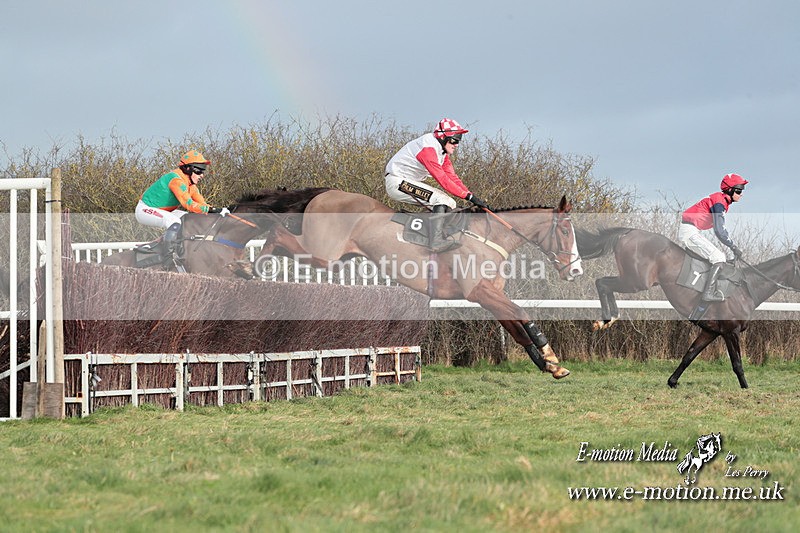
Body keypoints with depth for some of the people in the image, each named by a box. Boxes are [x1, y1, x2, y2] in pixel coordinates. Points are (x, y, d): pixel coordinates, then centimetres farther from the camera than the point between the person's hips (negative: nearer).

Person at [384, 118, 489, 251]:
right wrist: (468, 196, -30)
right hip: (397, 183, -10)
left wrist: (473, 198, -7)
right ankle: (437, 241, -28)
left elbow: (452, 177, 4)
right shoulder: (428, 148, -24)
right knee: (441, 200, -23)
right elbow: (443, 179, -29)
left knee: (449, 205, 4)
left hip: (412, 183, 11)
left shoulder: (443, 152, 8)